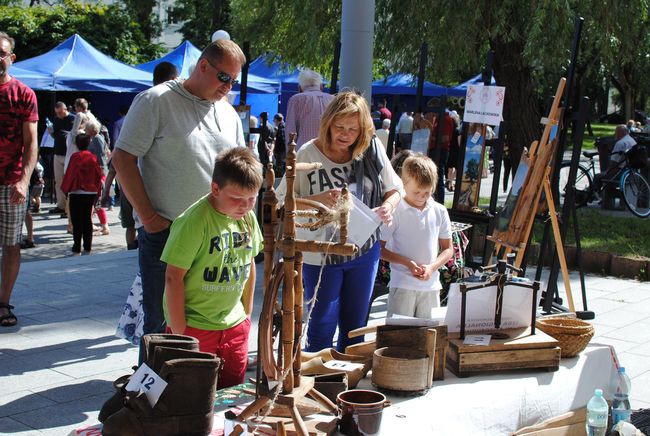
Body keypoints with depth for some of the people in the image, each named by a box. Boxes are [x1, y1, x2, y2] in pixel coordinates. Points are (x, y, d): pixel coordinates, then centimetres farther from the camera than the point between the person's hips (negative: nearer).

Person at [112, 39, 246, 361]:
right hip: (165, 233, -5)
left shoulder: (228, 113, 14)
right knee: (161, 322, 1)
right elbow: (123, 159, -9)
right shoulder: (156, 101, -5)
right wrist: (148, 217, -12)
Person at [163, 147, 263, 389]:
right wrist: (179, 333, -15)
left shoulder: (248, 217, 2)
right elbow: (174, 278, -17)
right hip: (194, 327, -6)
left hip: (234, 325, 6)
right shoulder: (194, 221, -19)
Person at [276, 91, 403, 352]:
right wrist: (316, 201, -29)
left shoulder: (372, 150, -4)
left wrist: (388, 206, -16)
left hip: (364, 251, 3)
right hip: (321, 254, -3)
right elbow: (282, 201, -13)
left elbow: (394, 188, 6)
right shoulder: (309, 154, -13)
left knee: (355, 327, 16)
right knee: (323, 326, 5)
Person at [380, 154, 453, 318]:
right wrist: (407, 263, -16)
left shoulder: (439, 211, 6)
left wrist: (432, 267, -8)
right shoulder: (395, 211, -5)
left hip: (431, 285, 4)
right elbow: (380, 248, -3)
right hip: (402, 284, -4)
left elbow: (448, 249, 11)